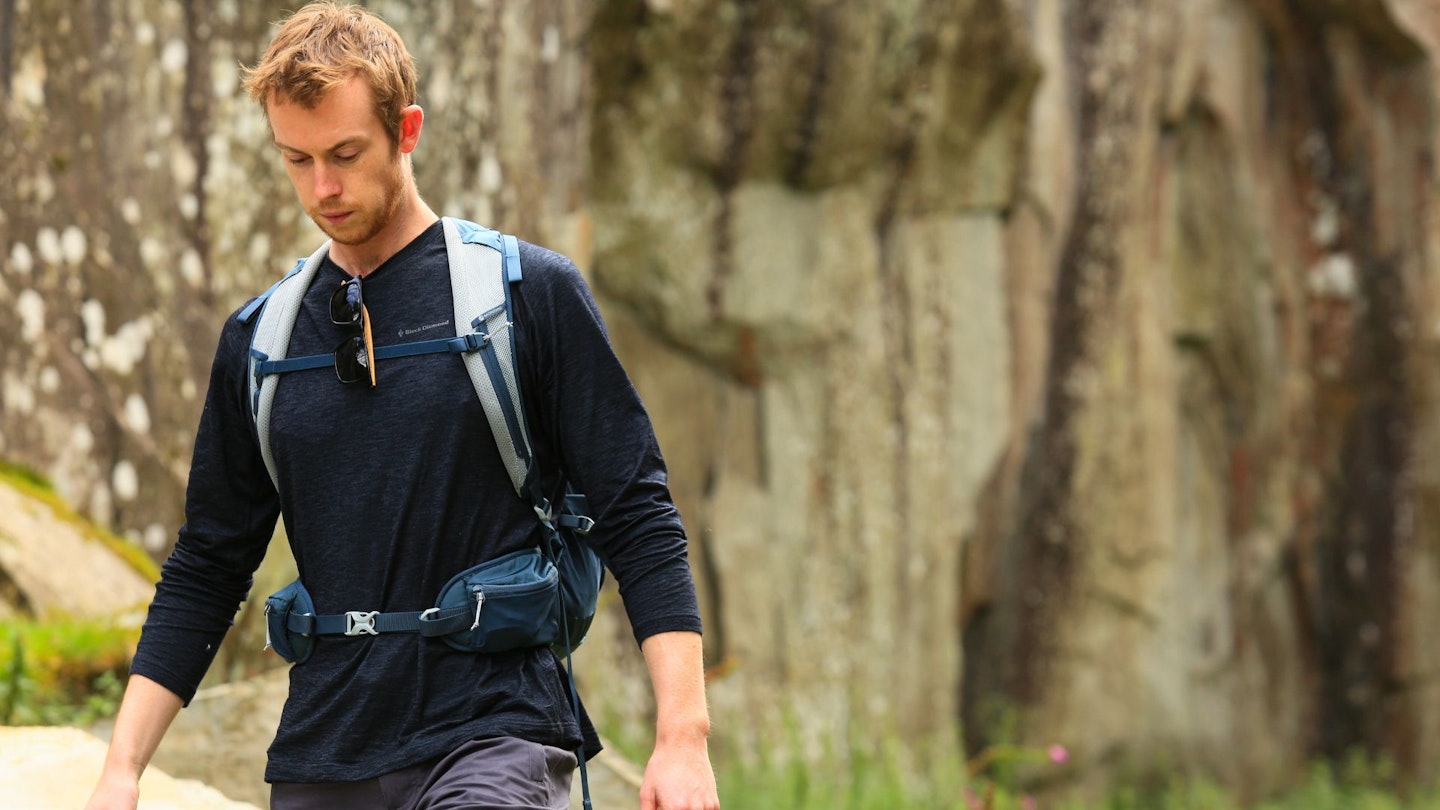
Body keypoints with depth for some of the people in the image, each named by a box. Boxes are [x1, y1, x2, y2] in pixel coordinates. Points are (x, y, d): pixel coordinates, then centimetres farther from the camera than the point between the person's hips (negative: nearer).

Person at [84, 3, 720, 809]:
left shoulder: (532, 292, 1)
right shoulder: (258, 340, 12)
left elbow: (639, 520, -1)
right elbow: (206, 571, 17)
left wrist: (685, 737, -11)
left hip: (493, 735, -4)